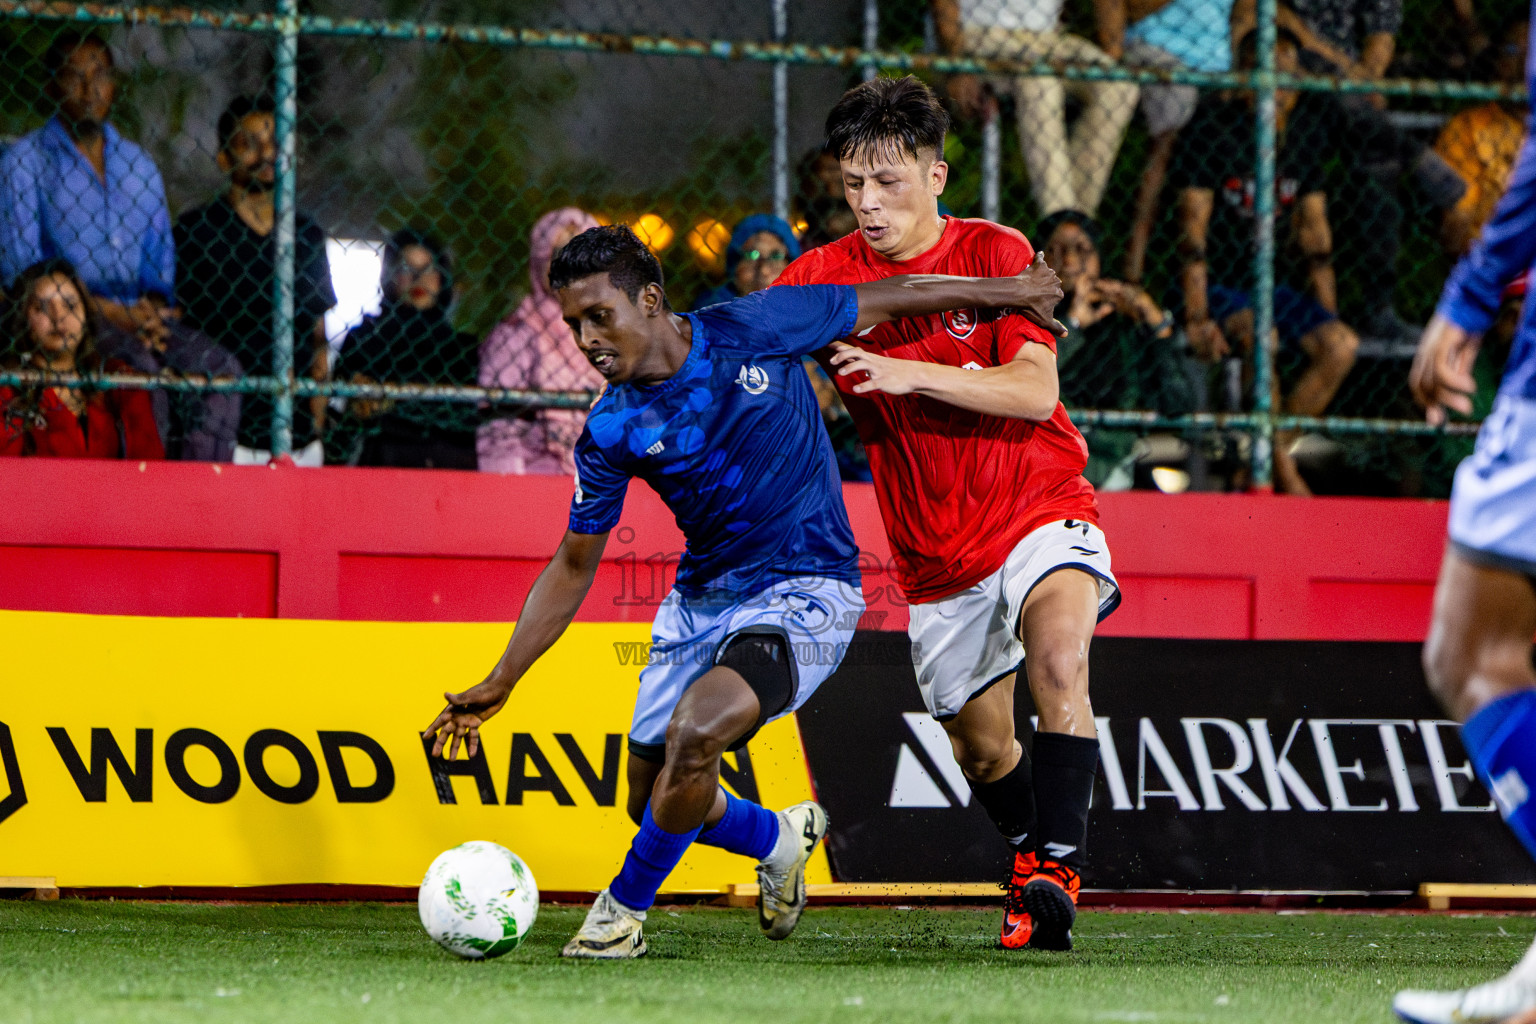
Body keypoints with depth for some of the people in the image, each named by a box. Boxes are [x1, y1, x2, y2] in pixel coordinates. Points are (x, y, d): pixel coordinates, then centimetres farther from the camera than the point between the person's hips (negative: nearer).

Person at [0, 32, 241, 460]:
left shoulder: (139, 166, 21)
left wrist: (153, 309, -4)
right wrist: (110, 312, -14)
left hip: (138, 316, 5)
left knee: (219, 368, -22)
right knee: (141, 366, -35)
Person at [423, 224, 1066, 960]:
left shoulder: (756, 331, -13)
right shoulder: (611, 431, -6)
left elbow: (882, 302, 1)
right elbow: (573, 567, 4)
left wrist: (1004, 291, 9)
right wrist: (500, 683, -1)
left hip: (805, 592, -5)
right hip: (701, 598, 5)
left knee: (696, 731, -28)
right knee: (655, 801, 4)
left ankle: (625, 909, -6)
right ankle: (780, 838, 37)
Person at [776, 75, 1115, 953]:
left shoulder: (998, 254, -10)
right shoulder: (826, 276, -2)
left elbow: (1034, 390, -19)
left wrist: (909, 372, -30)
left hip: (1039, 509, -4)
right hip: (936, 553, 4)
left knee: (1059, 656, -31)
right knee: (982, 744, 11)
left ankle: (1055, 874, -30)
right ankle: (1037, 859, 40)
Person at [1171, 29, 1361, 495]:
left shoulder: (1304, 134, 5)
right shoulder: (1216, 128, -12)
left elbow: (1314, 230, 12)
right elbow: (1193, 226, -16)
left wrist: (1329, 316, 5)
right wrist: (1197, 317, -25)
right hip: (1213, 282, -6)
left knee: (1341, 346, -16)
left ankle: (1270, 453, -9)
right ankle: (1280, 469, -26)